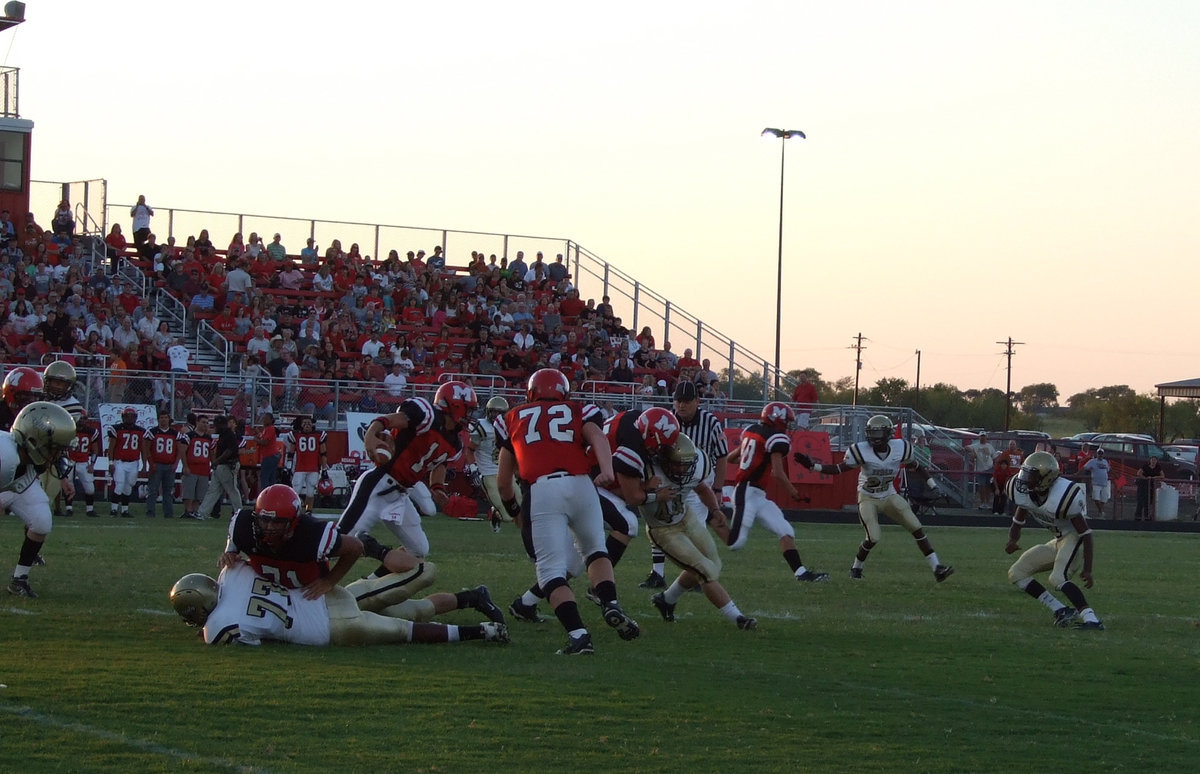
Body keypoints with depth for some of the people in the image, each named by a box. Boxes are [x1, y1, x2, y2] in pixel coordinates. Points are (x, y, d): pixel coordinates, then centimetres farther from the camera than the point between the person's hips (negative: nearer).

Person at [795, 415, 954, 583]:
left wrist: (931, 483, 5)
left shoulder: (901, 448, -13)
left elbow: (915, 467, 7)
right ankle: (856, 568, 12)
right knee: (874, 537, -17)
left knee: (917, 529, -7)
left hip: (889, 497, 3)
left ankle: (937, 568, -3)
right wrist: (812, 466, -23)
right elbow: (839, 469, -13)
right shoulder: (861, 451, -20)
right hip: (868, 498, -3)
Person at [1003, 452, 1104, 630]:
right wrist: (1012, 541, -15)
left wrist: (1087, 569, -25)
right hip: (1057, 541, 9)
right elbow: (1018, 522, 9)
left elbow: (1085, 533, -23)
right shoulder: (1024, 493, -7)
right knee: (1016, 574, 5)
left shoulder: (1063, 496, -29)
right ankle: (1061, 611, 0)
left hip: (1073, 537, -9)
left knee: (1058, 578, -32)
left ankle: (1091, 619, -36)